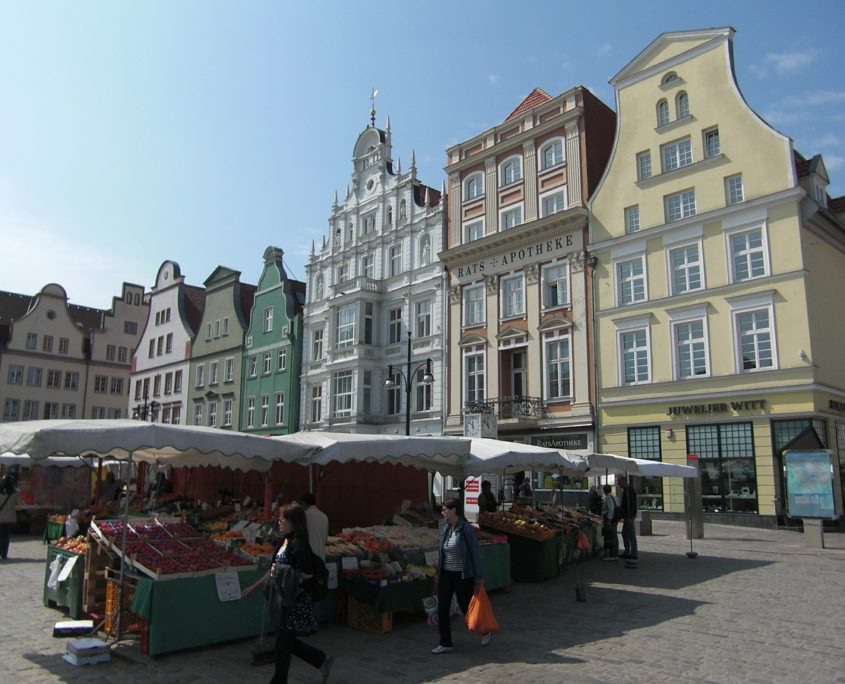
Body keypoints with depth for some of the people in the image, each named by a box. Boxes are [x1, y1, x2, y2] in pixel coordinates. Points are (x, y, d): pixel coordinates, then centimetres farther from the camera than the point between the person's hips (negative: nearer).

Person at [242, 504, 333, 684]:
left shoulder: (299, 545, -20)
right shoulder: (285, 541, 7)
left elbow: (308, 574, -23)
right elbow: (274, 569, 16)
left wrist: (283, 574, -19)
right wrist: (254, 586, 18)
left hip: (295, 601, -9)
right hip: (284, 599, 9)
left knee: (283, 643, 5)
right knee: (287, 640, 17)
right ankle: (322, 661, 30)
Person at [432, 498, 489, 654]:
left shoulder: (466, 529, -15)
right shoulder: (444, 529, 5)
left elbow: (476, 553, -12)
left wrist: (479, 578, -11)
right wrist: (437, 576, 15)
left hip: (463, 576, -6)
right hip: (445, 575, 6)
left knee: (466, 608, 9)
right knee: (442, 609, 3)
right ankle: (446, 644, 15)